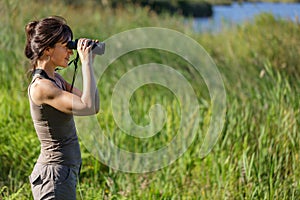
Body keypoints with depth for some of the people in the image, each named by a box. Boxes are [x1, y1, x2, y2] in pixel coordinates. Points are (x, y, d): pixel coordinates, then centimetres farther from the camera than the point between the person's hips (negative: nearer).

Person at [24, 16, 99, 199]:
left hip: (65, 171, 10)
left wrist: (89, 64, 7)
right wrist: (86, 63, -20)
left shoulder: (56, 79, 11)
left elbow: (93, 105, 11)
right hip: (55, 175, -10)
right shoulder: (41, 86, -19)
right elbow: (88, 107, -28)